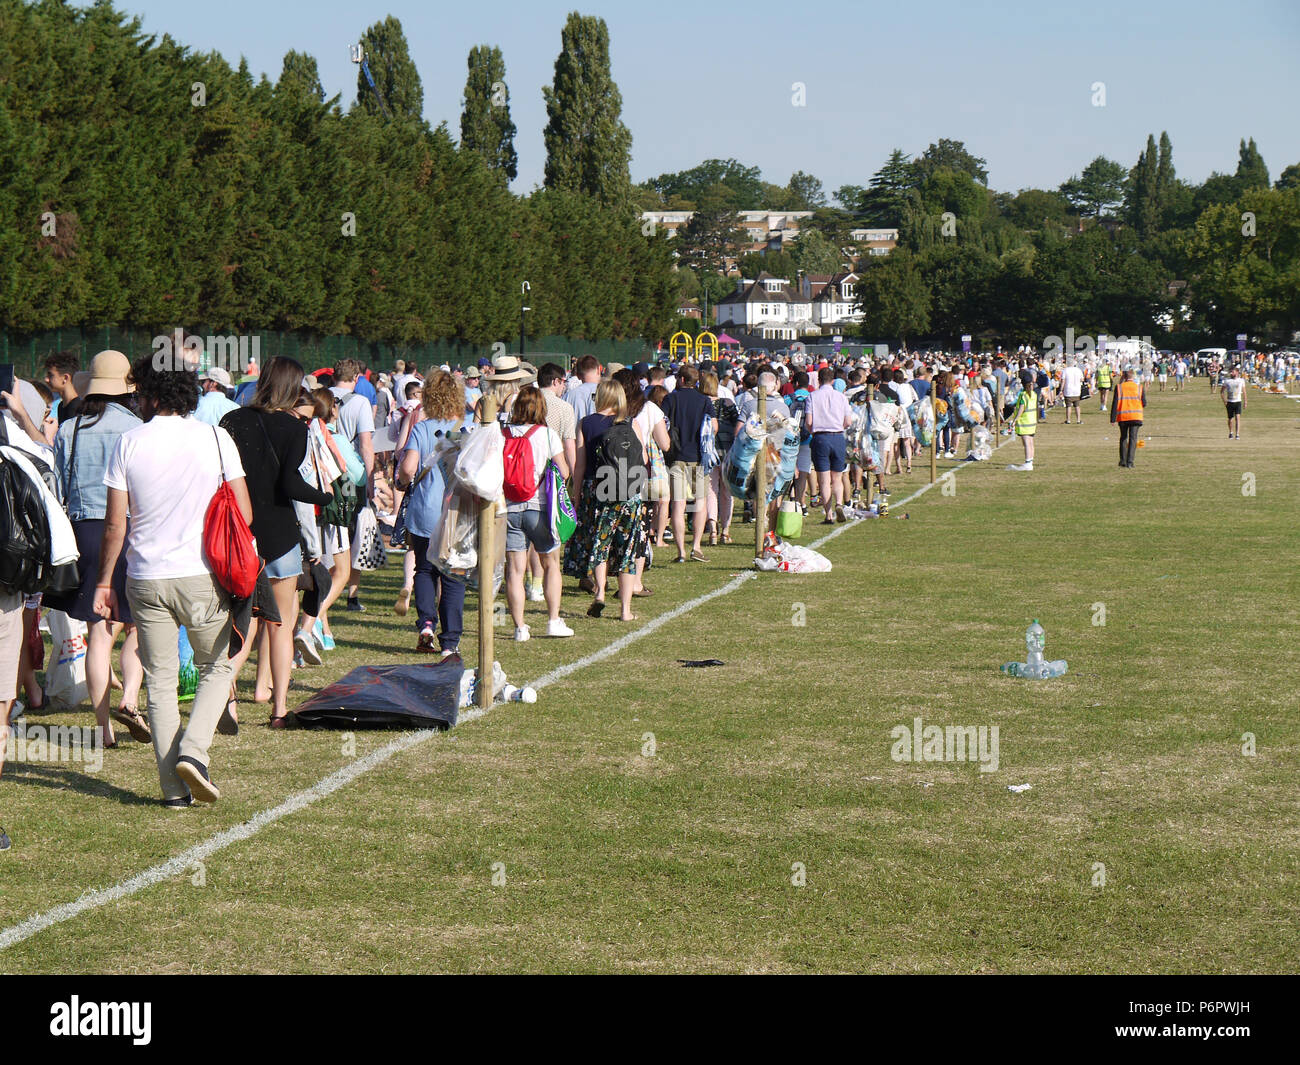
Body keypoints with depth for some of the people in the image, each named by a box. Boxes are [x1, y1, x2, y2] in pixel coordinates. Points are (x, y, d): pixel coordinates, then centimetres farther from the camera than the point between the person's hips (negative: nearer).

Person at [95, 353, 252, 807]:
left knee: (160, 680, 9)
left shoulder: (128, 443, -2)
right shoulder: (216, 438, -3)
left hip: (146, 578, 1)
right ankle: (193, 751, -6)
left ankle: (174, 786, 8)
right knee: (217, 668, 16)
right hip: (202, 577, -1)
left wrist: (104, 582, 8)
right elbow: (244, 513, -3)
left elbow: (115, 523, -2)